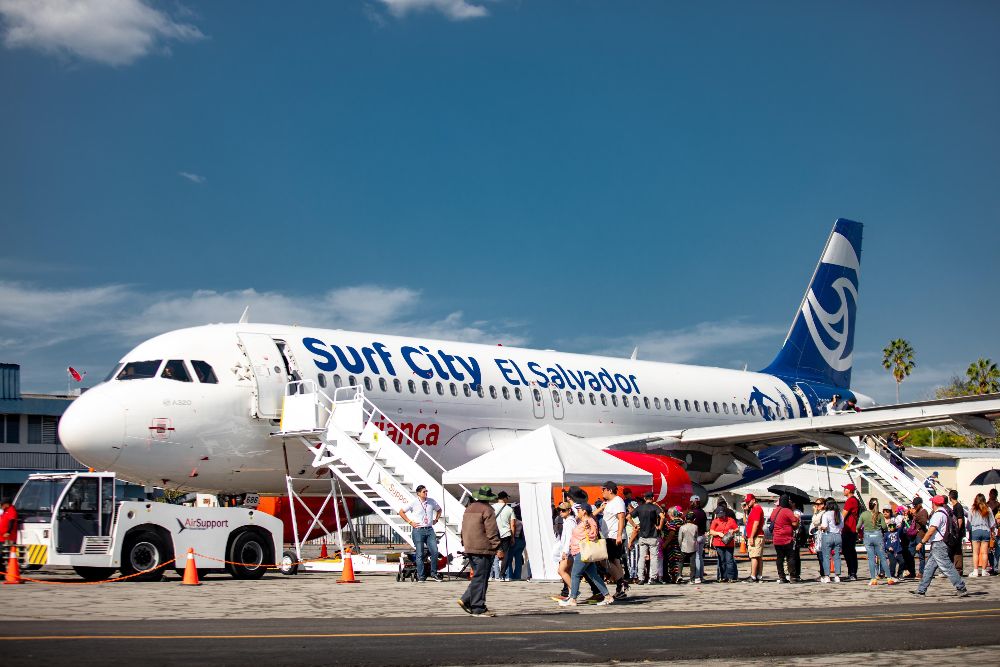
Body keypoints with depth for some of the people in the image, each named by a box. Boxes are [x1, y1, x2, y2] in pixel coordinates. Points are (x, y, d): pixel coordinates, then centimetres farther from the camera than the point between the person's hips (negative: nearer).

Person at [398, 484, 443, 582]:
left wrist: (435, 520, 14)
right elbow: (401, 512, 3)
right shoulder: (414, 503, -3)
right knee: (420, 554, -1)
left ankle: (434, 574, 8)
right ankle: (421, 576, 6)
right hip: (418, 530, -3)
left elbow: (439, 509, 27)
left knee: (435, 552, -4)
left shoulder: (431, 501, 7)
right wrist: (410, 522, -2)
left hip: (430, 530, 3)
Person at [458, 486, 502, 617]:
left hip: (470, 549, 8)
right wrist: (497, 547, -11)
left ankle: (466, 600, 8)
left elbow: (464, 529, 21)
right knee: (480, 579, -5)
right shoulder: (487, 510, -10)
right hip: (483, 549, -8)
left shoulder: (469, 509, 16)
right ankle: (478, 608, -3)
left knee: (478, 577, 16)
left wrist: (465, 544, 27)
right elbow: (492, 531, -14)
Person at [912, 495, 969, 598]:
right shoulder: (944, 512, 15)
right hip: (937, 545, 10)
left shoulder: (938, 514, -15)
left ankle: (962, 589, -9)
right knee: (929, 568, 11)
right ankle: (921, 590, 14)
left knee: (947, 568, -10)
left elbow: (931, 531, -20)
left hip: (938, 544, -10)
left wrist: (921, 543, -15)